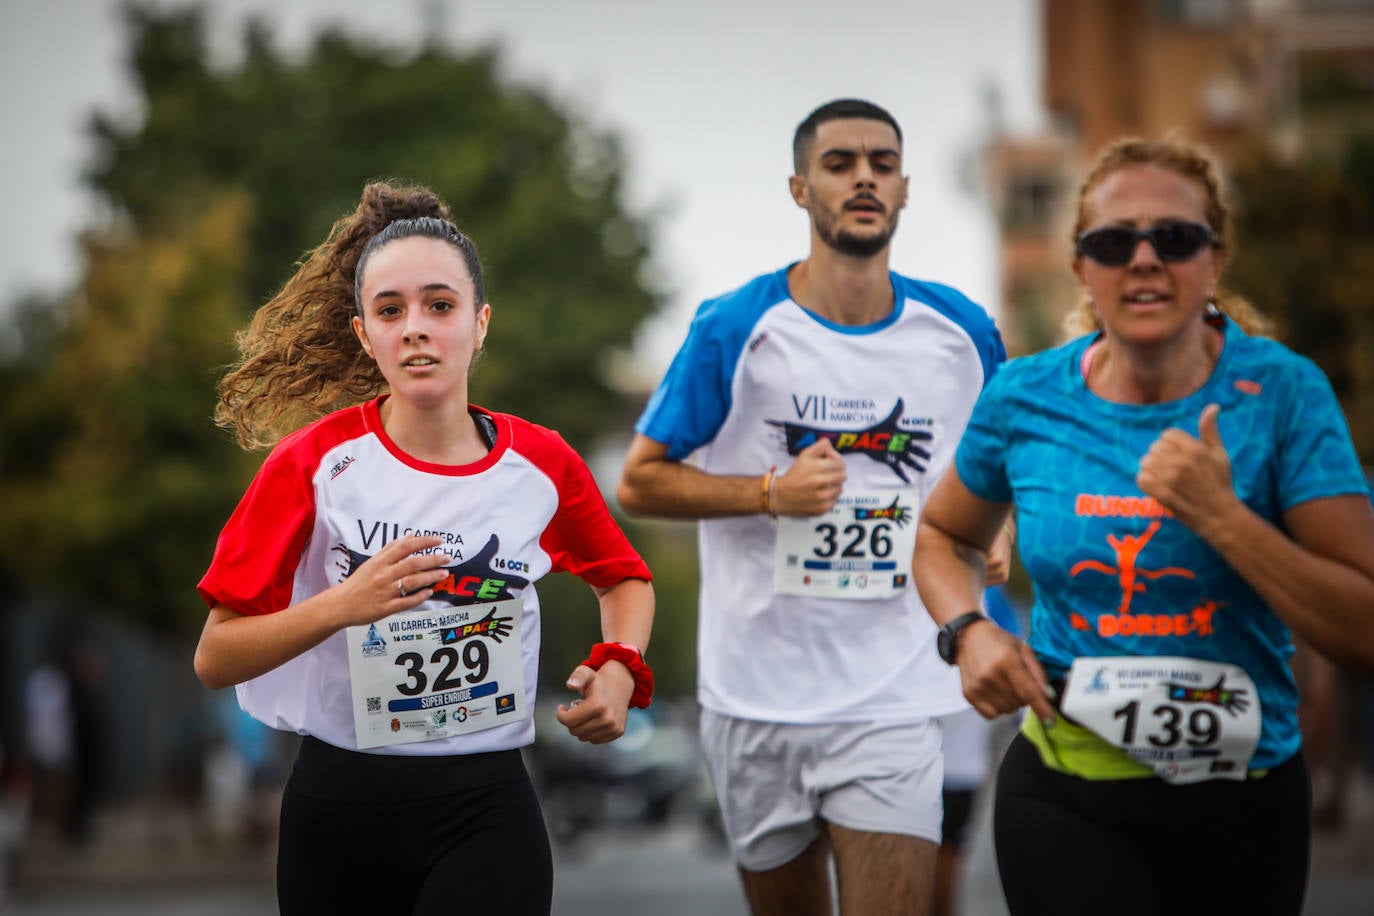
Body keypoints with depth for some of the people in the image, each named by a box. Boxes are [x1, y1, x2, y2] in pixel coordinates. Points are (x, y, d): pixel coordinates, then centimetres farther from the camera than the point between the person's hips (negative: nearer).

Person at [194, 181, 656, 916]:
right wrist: (342, 605, -23)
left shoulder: (541, 464, 0)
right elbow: (214, 658, -7)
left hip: (486, 812, 1)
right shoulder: (314, 464, -7)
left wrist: (619, 669, -1)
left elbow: (625, 579, 20)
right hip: (338, 808, -1)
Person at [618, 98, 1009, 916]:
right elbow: (640, 482, 0)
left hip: (892, 701, 0)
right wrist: (769, 492, -14)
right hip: (757, 690, 0)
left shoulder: (963, 334, 4)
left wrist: (1008, 529, 0)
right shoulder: (735, 329, -4)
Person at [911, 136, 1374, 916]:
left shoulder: (1281, 392, -9)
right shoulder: (1026, 400, -2)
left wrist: (1221, 517, -23)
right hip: (1065, 800, 0)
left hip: (1243, 800, 0)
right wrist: (971, 632, -2)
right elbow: (944, 536, 19)